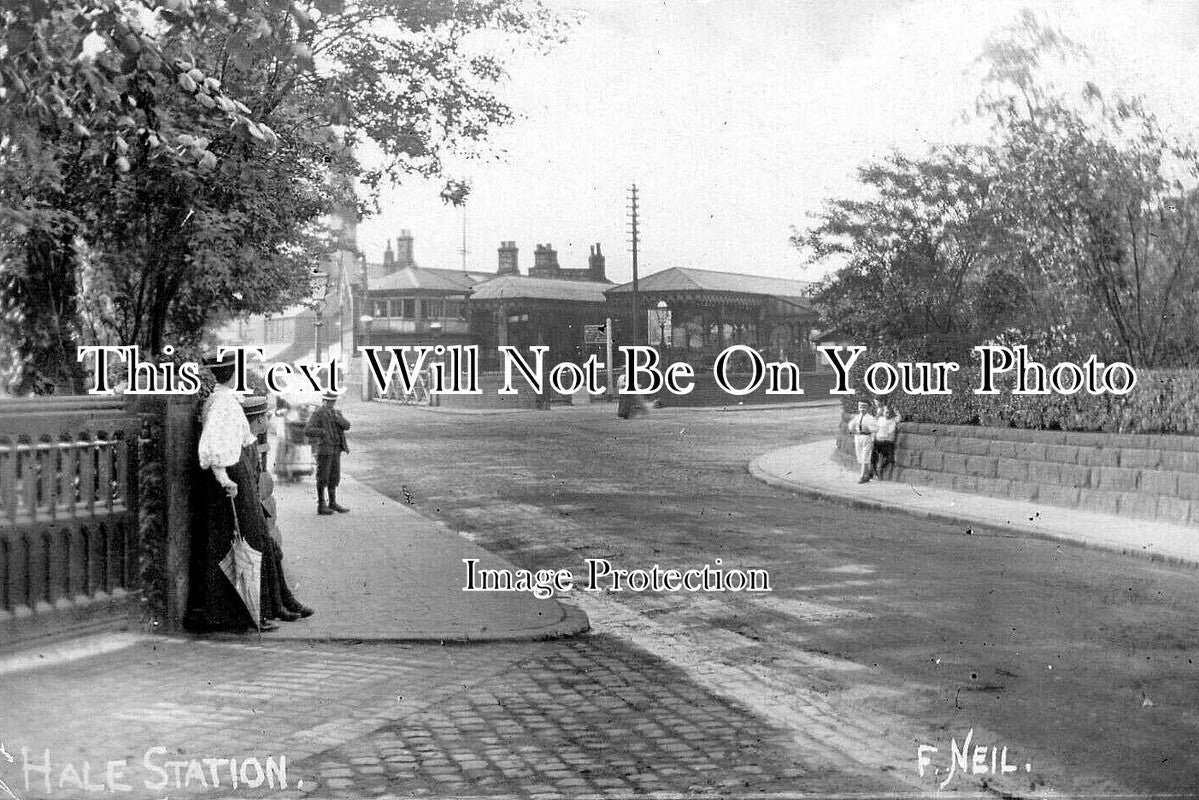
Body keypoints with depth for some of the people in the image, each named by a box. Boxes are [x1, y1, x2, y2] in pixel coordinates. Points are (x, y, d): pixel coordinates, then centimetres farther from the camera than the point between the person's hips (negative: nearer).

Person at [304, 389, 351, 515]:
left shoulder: (336, 413, 12)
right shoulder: (317, 414, -9)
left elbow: (346, 426, -3)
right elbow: (307, 431, -18)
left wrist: (337, 418, -19)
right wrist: (323, 432, -27)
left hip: (336, 450, 7)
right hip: (324, 449, -7)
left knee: (334, 477, 12)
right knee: (322, 478, -2)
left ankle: (333, 503, 22)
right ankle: (321, 506, 4)